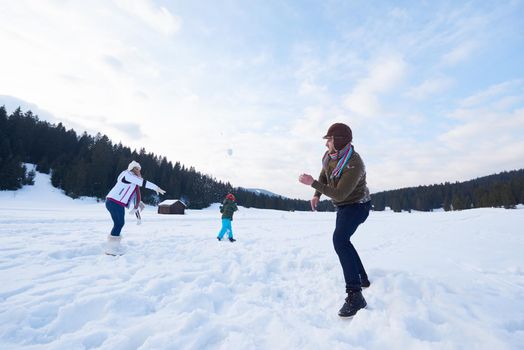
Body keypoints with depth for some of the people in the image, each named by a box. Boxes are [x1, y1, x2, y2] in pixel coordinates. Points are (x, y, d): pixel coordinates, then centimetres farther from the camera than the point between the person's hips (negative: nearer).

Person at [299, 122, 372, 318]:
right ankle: (362, 279, 38)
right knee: (342, 240, 20)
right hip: (343, 206, 10)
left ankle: (355, 295, -24)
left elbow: (339, 194, -32)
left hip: (357, 205, -9)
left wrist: (312, 183, -33)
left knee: (339, 240, -29)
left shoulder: (354, 165, -33)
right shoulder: (331, 154, -7)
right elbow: (324, 174, 11)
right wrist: (317, 194, 2)